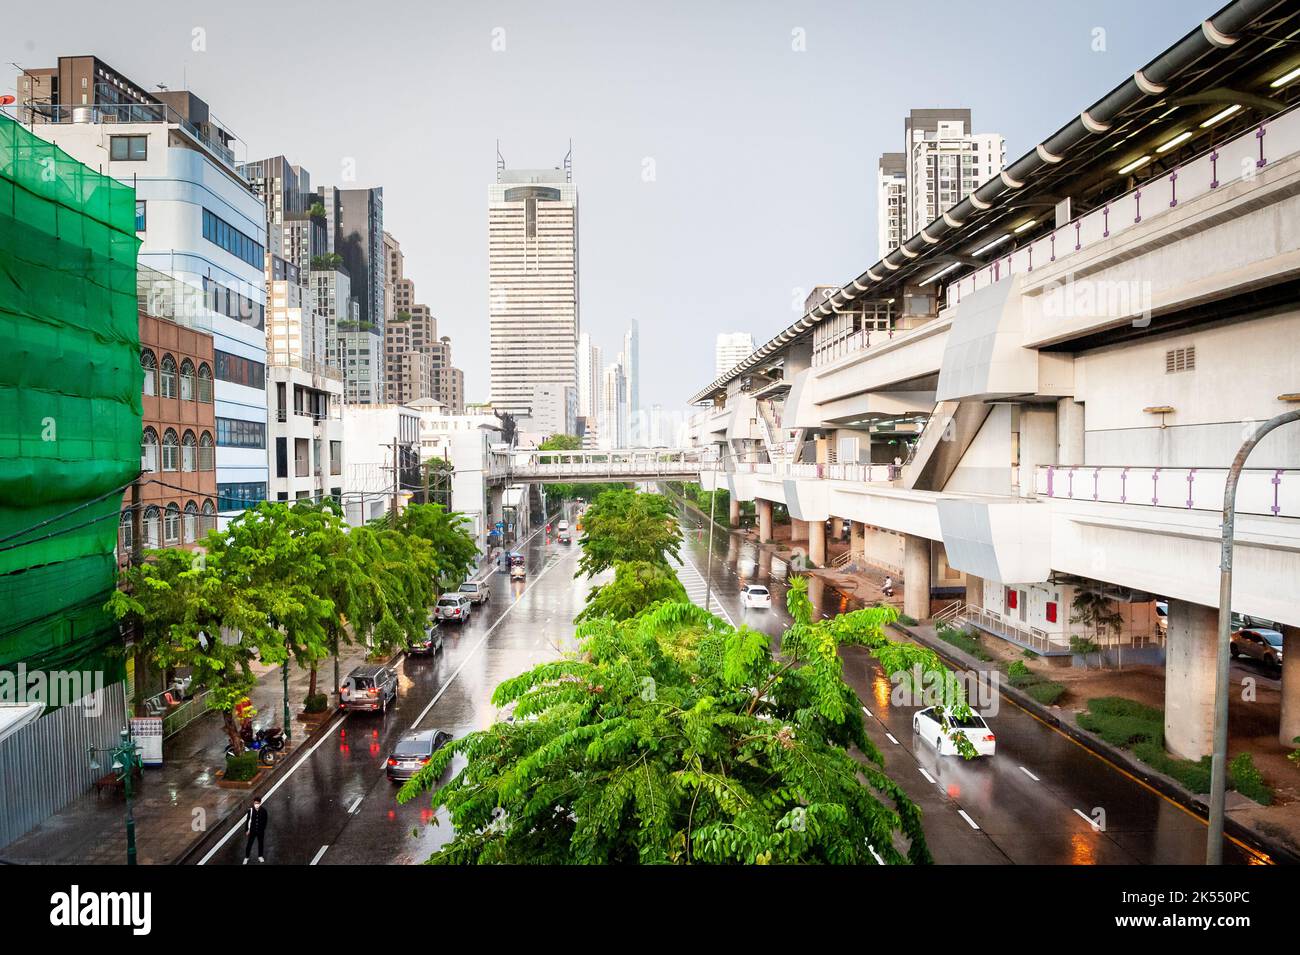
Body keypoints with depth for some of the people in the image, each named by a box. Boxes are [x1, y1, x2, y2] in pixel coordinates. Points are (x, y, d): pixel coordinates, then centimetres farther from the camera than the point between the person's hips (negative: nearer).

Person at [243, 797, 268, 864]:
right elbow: (248, 820, -4)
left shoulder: (263, 811, -14)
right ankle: (246, 857, 27)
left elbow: (265, 821, -1)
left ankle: (260, 856, 35)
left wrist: (263, 829, 4)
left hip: (260, 831, 1)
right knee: (249, 844, 8)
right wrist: (247, 830, -1)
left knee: (260, 843, 16)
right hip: (252, 830, 0)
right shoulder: (250, 810, -14)